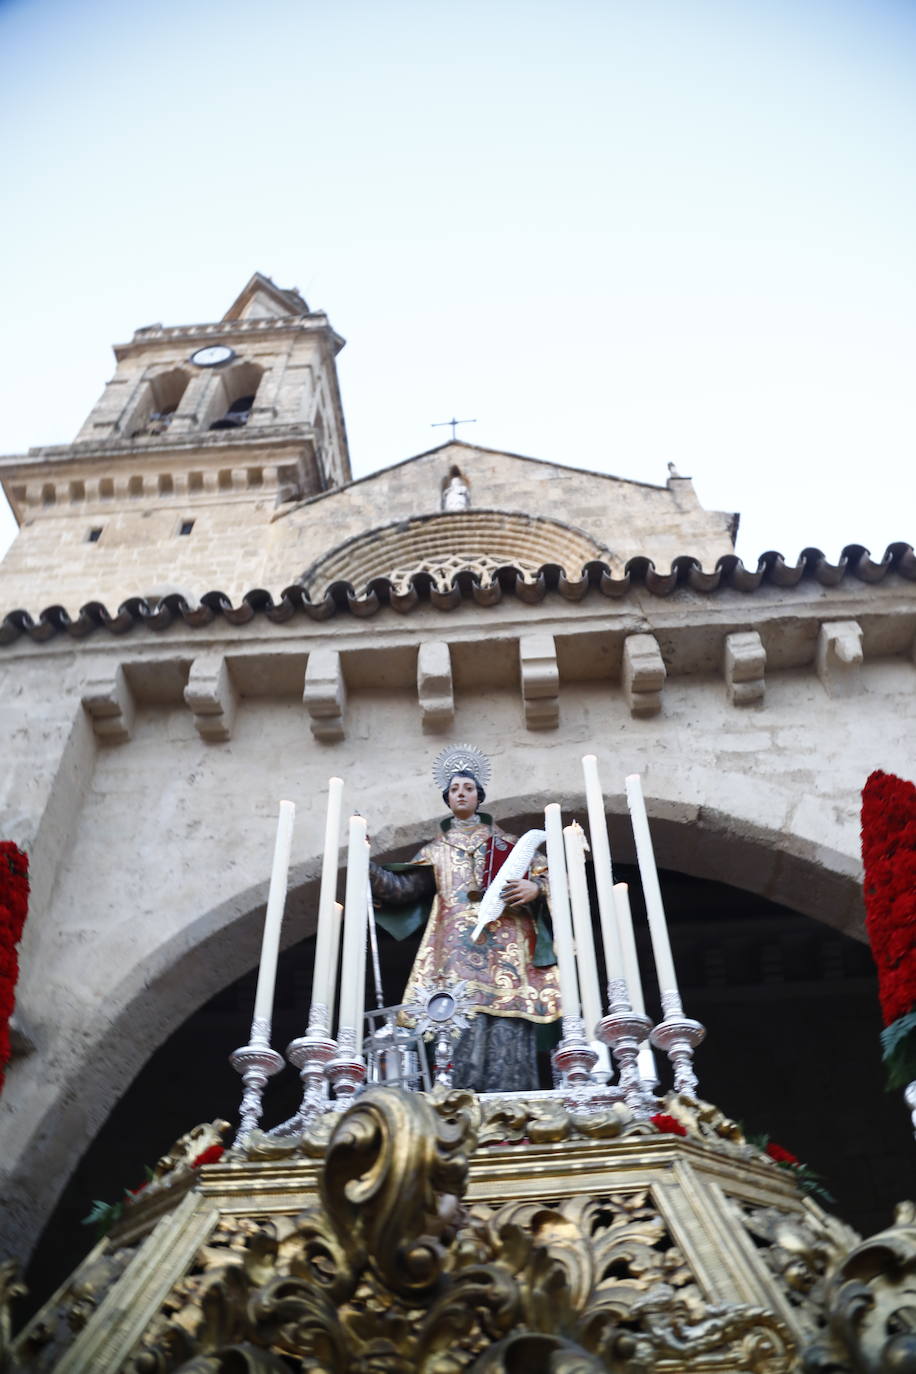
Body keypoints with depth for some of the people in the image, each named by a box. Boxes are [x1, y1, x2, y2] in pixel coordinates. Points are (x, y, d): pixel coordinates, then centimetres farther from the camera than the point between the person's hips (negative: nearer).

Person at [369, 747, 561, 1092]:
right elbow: (401, 887, 12)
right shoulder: (436, 850, 23)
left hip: (505, 946, 0)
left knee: (507, 1029, -12)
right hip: (458, 950, 0)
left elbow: (546, 875, 15)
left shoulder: (506, 842, 21)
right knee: (461, 1025, -15)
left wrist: (535, 888, -8)